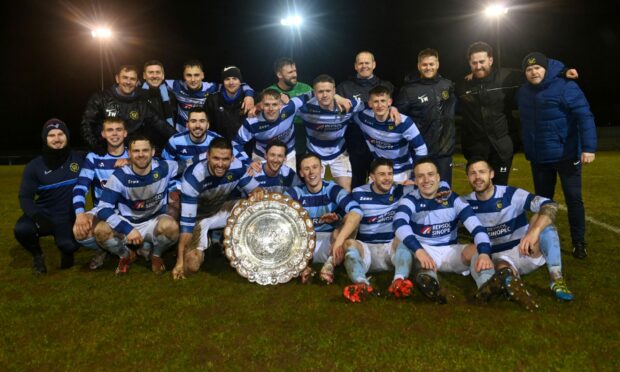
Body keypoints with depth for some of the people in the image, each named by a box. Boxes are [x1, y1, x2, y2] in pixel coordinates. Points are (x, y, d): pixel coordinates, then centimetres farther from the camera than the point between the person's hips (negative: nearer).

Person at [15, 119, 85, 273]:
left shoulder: (79, 158, -3)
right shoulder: (34, 166, -3)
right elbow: (25, 197, -6)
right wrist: (36, 215, -27)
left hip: (69, 217, -1)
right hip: (43, 214, 1)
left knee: (69, 246, -28)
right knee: (21, 229, -31)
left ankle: (67, 251, 14)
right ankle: (37, 255, 5)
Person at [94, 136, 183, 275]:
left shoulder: (164, 168, -14)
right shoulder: (119, 176, -17)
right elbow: (103, 209, -22)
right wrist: (128, 229, -30)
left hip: (154, 222, 0)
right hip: (126, 222, 0)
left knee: (171, 226, -34)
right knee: (100, 230, -29)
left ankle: (156, 255, 2)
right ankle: (126, 255, 5)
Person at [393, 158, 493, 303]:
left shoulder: (453, 199, -4)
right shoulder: (409, 200, -8)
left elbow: (476, 227, -16)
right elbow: (399, 223, -31)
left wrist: (484, 253, -37)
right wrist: (418, 250, -48)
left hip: (450, 251, 3)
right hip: (422, 251, -3)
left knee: (476, 250, -23)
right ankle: (428, 277, -55)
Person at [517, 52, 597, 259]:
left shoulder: (565, 87, -13)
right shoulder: (523, 93, 5)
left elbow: (584, 116, -18)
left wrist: (588, 147, -25)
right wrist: (528, 149, 11)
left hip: (566, 155, -5)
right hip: (538, 158, 5)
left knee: (573, 198, 1)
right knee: (543, 200, 14)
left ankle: (579, 243, 14)